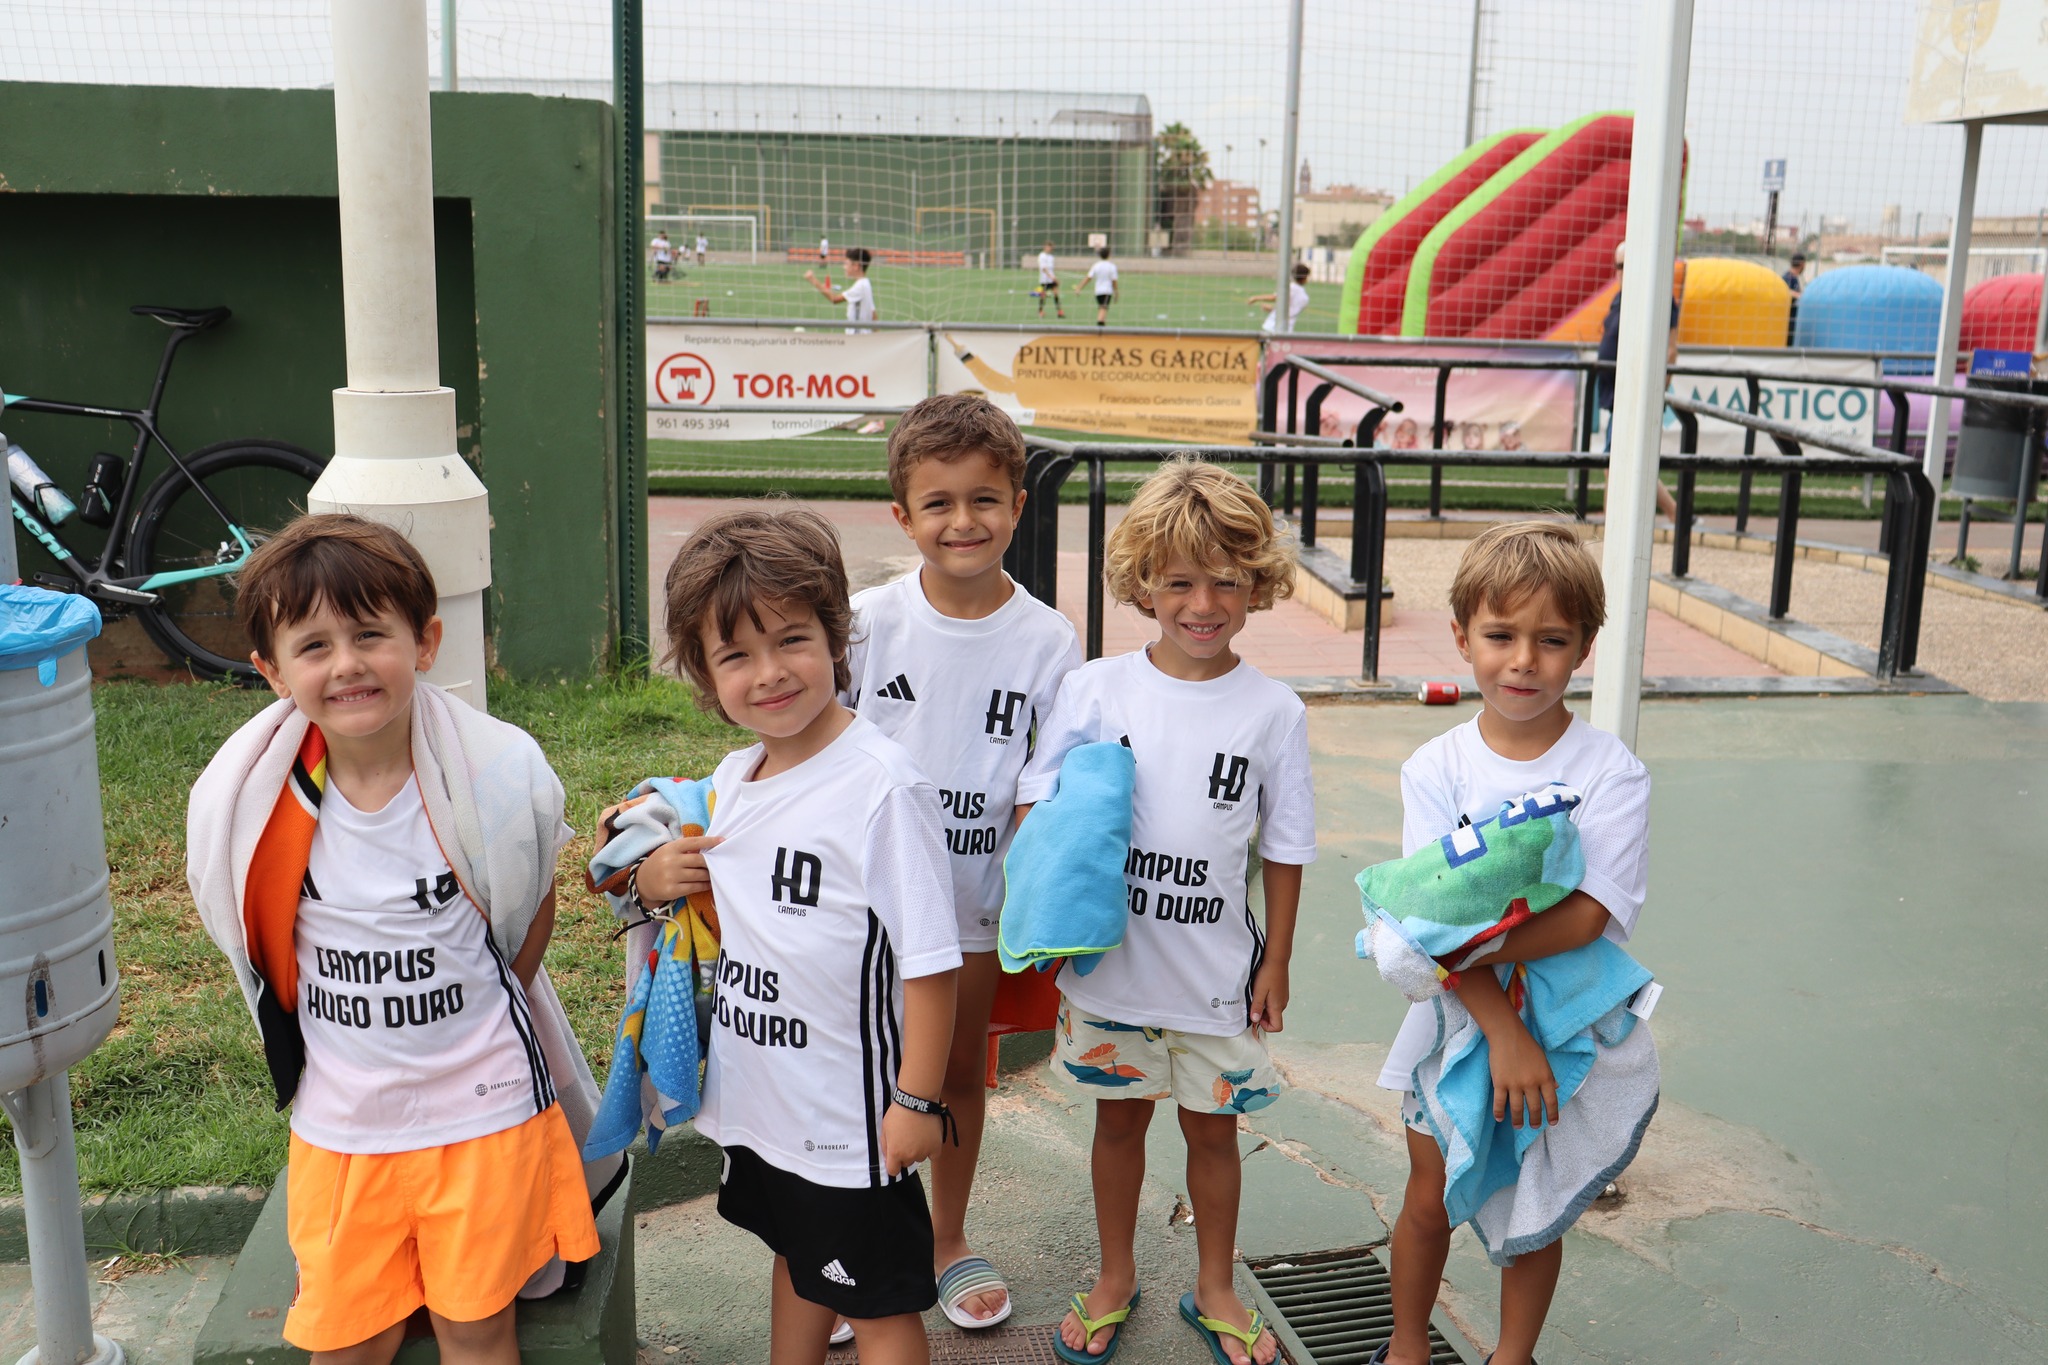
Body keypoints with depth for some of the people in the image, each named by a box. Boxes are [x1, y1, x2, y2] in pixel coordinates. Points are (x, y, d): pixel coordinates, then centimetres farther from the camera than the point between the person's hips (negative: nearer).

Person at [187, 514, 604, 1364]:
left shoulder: (497, 776, -15)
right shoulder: (249, 804, -11)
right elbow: (259, 941, 7)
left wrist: (461, 1024, 4)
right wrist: (360, 1031, 5)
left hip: (482, 1110, -1)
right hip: (338, 1123, 2)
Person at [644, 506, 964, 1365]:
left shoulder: (882, 786, -22)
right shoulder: (733, 781, 1)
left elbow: (928, 962, -21)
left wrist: (916, 1100, -19)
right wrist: (655, 878, -3)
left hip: (849, 1113, -7)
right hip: (758, 1099, 7)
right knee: (796, 1262, 27)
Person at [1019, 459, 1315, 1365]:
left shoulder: (1273, 711, -6)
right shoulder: (1093, 688, -6)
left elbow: (1284, 850, 1)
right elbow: (1035, 805, -1)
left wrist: (1275, 963, 2)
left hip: (1217, 971, 0)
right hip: (1106, 960, 0)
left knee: (1212, 1125, 15)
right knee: (1119, 1119, 17)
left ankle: (1214, 1290, 37)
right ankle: (1114, 1279, 38)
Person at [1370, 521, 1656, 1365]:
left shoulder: (1612, 772, -12)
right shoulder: (1436, 769, -9)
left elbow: (1586, 918, -21)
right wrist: (1504, 1032, -26)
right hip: (1455, 1021, 1)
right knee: (1430, 1201, 14)